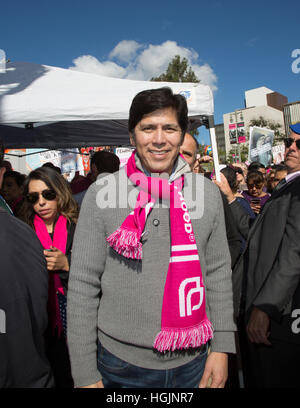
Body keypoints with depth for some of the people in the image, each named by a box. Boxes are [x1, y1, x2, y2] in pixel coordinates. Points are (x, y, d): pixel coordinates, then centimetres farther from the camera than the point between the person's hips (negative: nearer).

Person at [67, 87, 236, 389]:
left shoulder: (208, 193, -3)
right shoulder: (102, 193, -11)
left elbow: (218, 273, 2)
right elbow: (82, 285, -9)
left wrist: (222, 347, 0)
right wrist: (85, 374, -7)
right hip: (121, 365, -2)